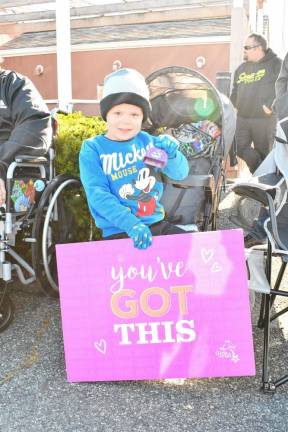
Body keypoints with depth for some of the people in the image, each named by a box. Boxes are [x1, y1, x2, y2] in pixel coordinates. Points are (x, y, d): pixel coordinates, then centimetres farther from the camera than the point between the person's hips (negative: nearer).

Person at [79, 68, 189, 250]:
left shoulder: (148, 141, 7)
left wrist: (171, 154, -19)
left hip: (157, 224, 5)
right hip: (118, 231, -4)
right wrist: (131, 224, -29)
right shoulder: (93, 149, -4)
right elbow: (98, 195, -15)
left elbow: (181, 173, 5)